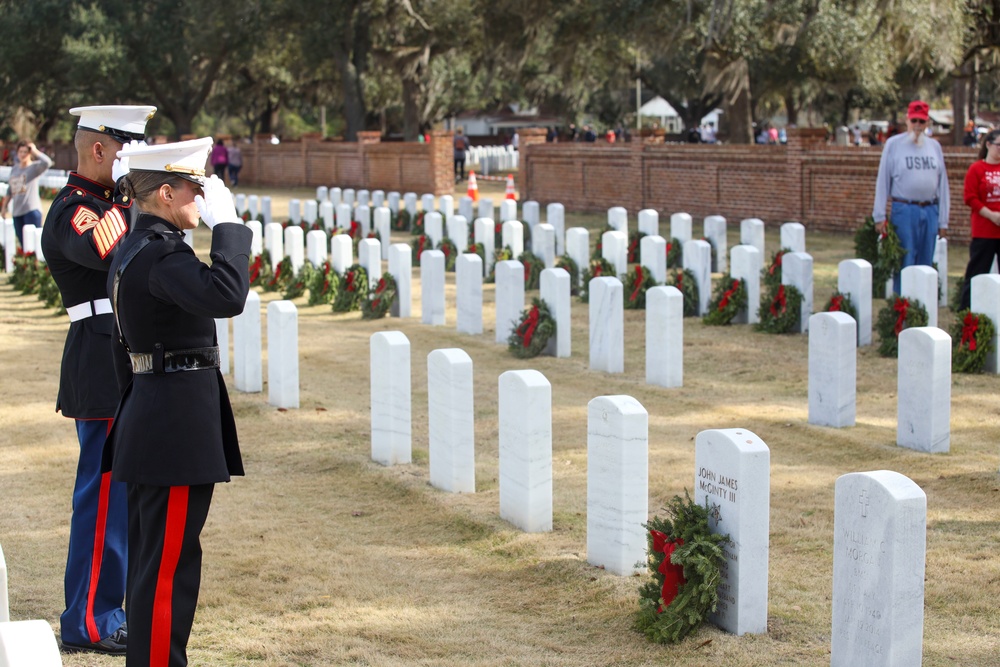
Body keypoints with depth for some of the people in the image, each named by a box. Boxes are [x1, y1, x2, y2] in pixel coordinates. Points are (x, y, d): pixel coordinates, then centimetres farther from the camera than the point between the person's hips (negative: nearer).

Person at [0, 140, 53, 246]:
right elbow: (10, 190, 25)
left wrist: (35, 151, -11)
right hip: (17, 212, 6)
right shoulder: (14, 169, 17)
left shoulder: (34, 167, -1)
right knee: (22, 243, 5)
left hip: (31, 210, -6)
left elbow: (47, 162, -24)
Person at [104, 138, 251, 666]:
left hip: (149, 414, 11)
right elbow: (225, 296, -33)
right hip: (178, 419, -11)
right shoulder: (160, 253, -19)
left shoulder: (135, 248, 13)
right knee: (169, 560, -4)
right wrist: (226, 222, -23)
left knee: (152, 556, 16)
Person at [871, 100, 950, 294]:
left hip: (930, 211, 4)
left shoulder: (934, 146, 12)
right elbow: (883, 180, 1)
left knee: (925, 264, 8)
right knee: (904, 263, -4)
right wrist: (879, 215, -4)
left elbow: (942, 183, 12)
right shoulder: (893, 144, 2)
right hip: (904, 210, -4)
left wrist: (943, 220, 8)